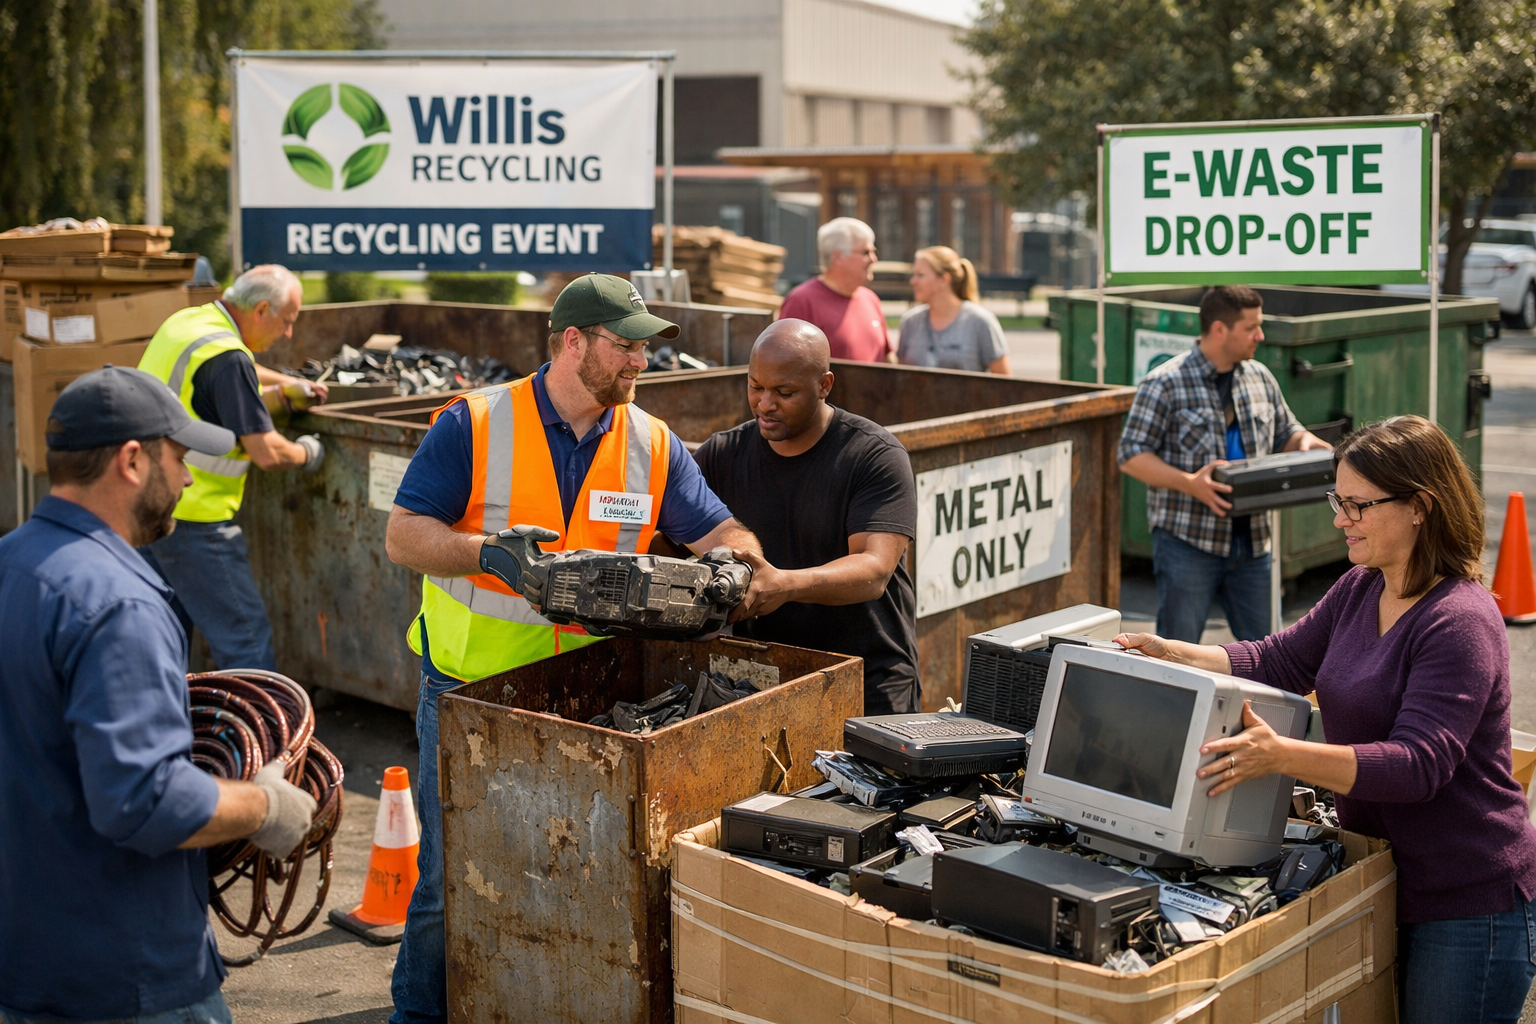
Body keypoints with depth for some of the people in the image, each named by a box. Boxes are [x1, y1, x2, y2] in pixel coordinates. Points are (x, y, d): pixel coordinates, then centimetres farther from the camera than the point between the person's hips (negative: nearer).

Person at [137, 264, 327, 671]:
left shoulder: (185, 321, 10)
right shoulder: (228, 357, -19)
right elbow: (266, 452, -20)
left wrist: (286, 385, 31)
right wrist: (306, 453, 0)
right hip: (191, 517, -10)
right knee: (245, 639, -3)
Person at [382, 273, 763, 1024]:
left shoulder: (652, 445, 4)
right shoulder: (474, 425, -7)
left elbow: (718, 532, 6)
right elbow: (402, 536, -9)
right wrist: (492, 551, -26)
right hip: (470, 689, -3)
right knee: (452, 875, 4)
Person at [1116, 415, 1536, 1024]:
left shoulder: (1460, 622, -22)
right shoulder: (1359, 590, 6)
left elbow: (1417, 765, -30)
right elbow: (1280, 662, 8)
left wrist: (1281, 756, -41)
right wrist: (1172, 656, -6)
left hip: (1470, 902, -8)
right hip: (1378, 880, 8)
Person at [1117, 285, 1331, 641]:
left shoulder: (1260, 378, 11)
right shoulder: (1166, 384, -9)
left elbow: (1285, 432, 24)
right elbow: (1131, 456, -11)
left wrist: (1305, 442, -1)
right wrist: (1189, 484, -25)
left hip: (1251, 539, 6)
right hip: (1188, 541, -6)